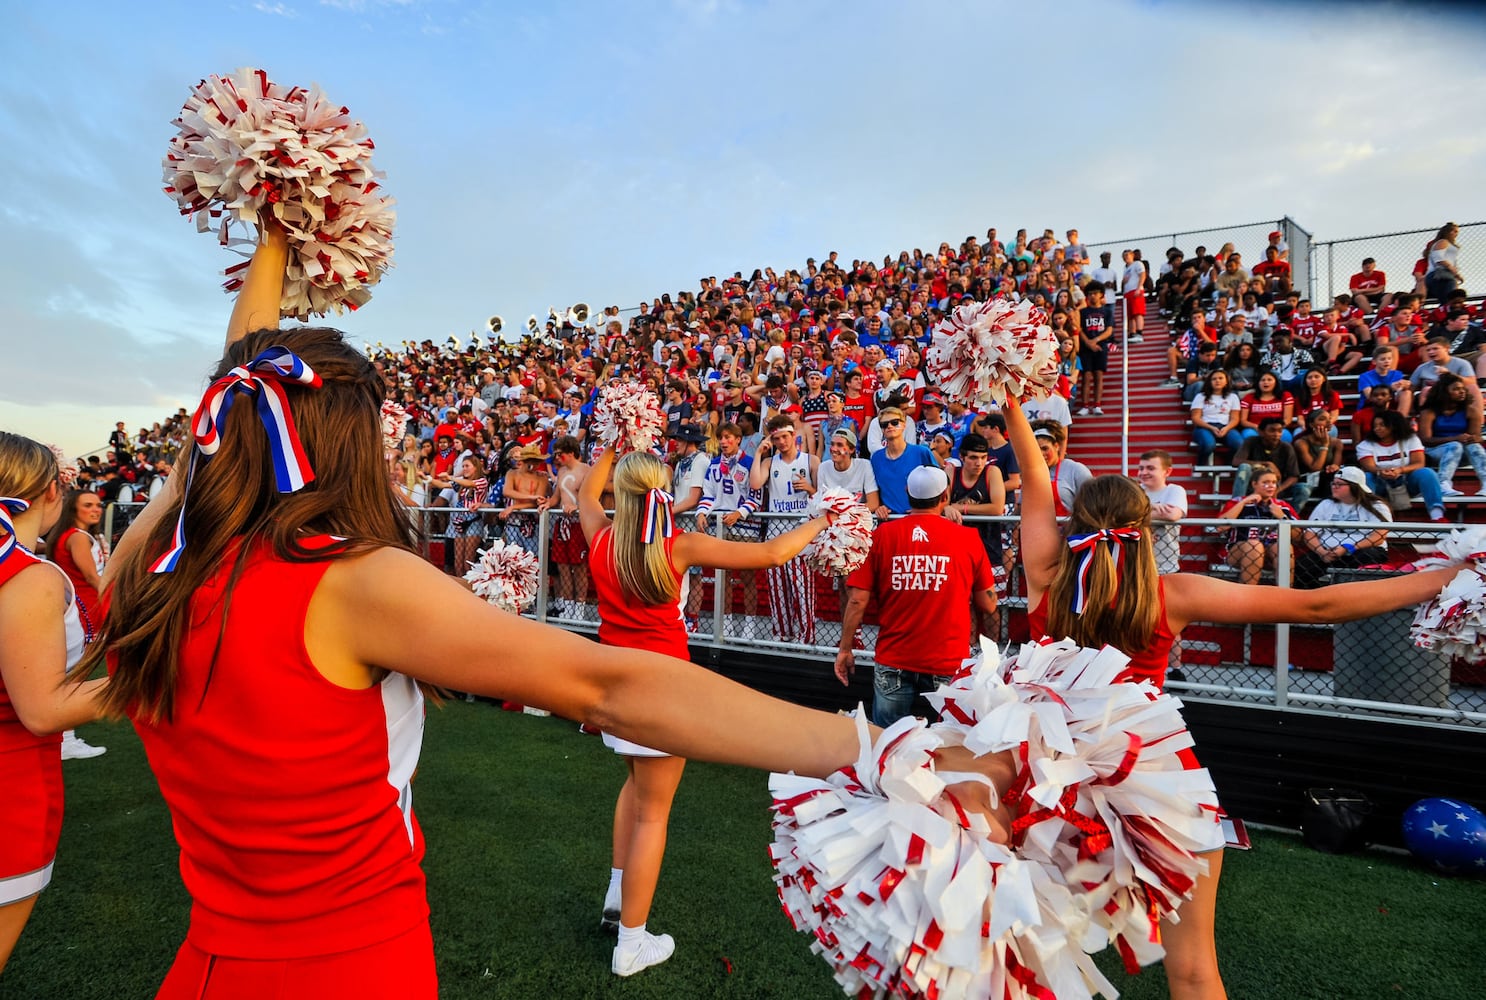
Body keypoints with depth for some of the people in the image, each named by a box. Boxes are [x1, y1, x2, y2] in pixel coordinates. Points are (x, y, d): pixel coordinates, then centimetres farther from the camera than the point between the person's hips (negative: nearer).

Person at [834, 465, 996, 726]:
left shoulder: (882, 535, -5)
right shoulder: (968, 538, -6)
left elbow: (857, 600, -5)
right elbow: (988, 605, 1)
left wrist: (845, 649, 6)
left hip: (893, 661, 1)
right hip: (948, 663, 0)